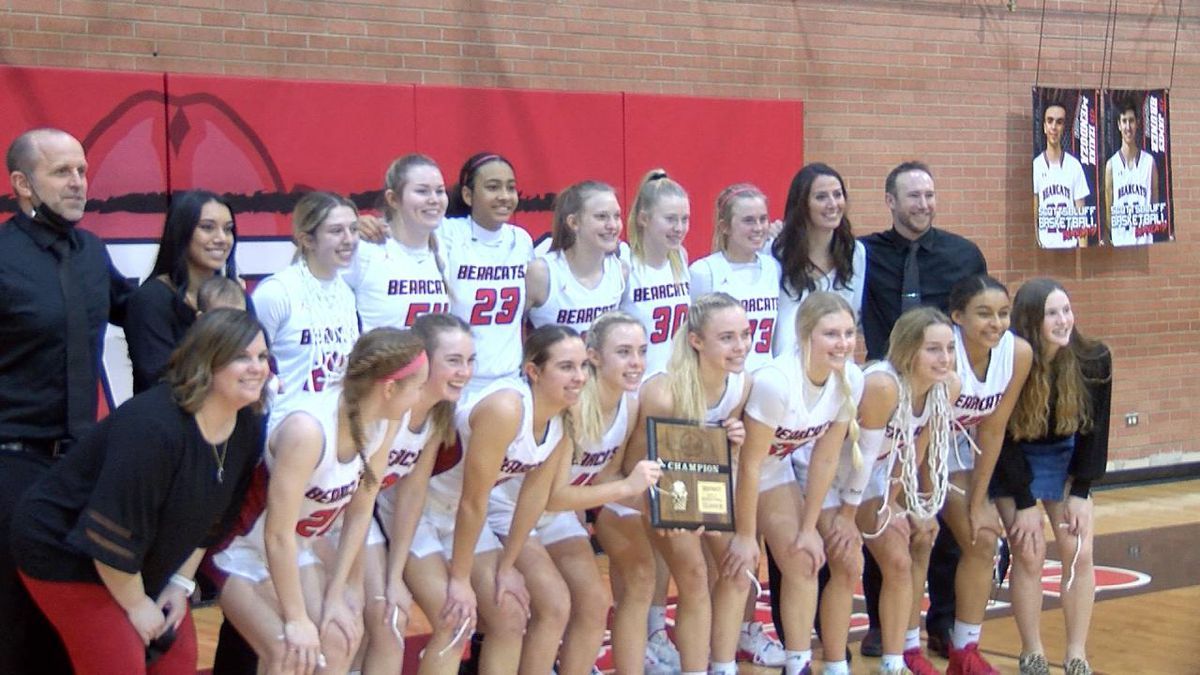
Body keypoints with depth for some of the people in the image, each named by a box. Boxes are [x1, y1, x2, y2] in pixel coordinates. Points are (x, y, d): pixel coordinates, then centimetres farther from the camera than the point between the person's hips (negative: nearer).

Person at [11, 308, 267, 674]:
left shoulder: (247, 428, -9)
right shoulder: (152, 427, -34)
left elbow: (213, 515, 5)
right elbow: (112, 537, -30)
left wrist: (181, 582, 1)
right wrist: (136, 605, -18)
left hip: (142, 562, 8)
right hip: (64, 547, -8)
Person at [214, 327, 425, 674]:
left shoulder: (383, 421, -14)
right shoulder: (308, 429, -37)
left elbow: (360, 512, -4)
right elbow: (278, 535, -30)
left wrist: (336, 596, -3)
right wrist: (296, 620, -22)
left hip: (301, 544, 7)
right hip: (242, 545, -7)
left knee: (340, 636, -2)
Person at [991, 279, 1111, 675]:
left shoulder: (1094, 360, -18)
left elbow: (1095, 428, -7)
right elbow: (1004, 438, -18)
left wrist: (1080, 492, -9)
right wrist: (1025, 503, -17)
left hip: (1065, 458, 3)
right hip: (1014, 463, -3)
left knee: (1079, 552, -6)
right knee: (1030, 553, -10)